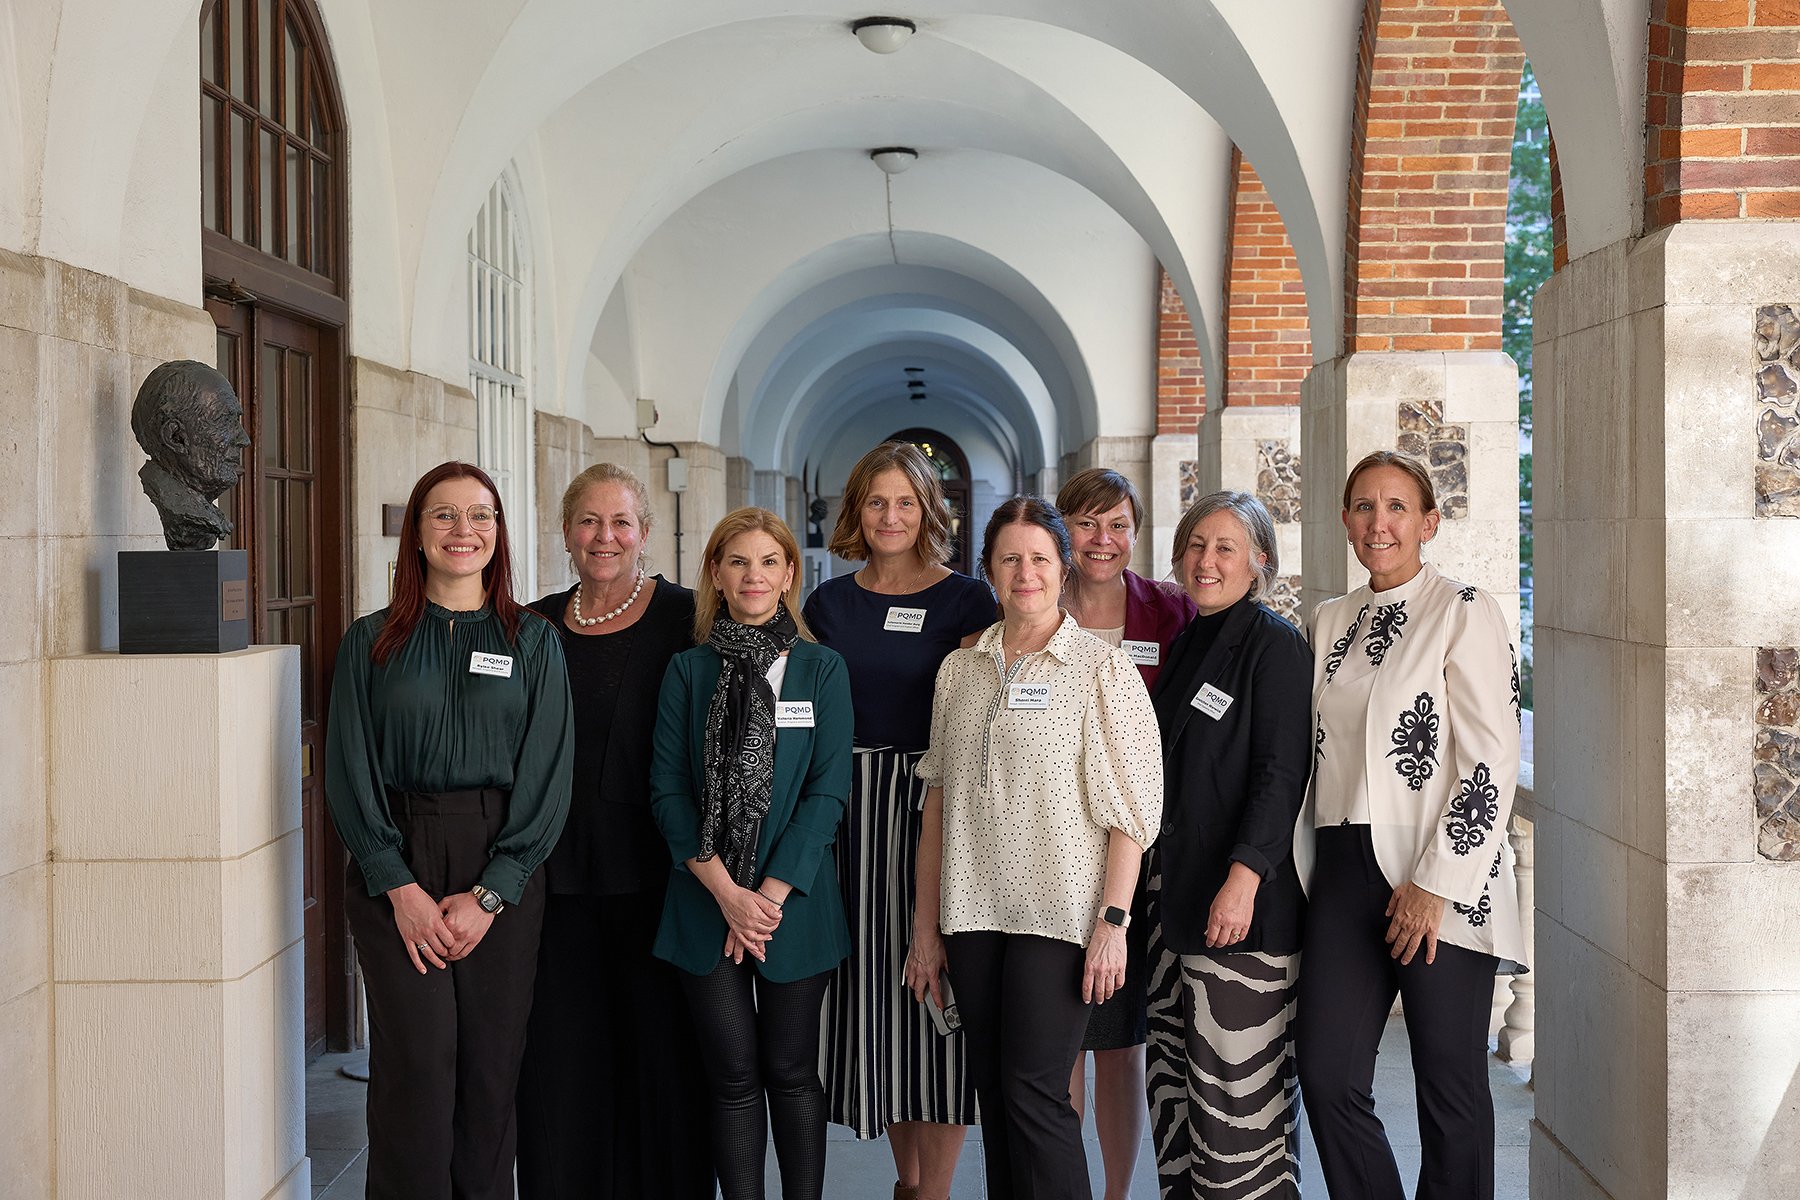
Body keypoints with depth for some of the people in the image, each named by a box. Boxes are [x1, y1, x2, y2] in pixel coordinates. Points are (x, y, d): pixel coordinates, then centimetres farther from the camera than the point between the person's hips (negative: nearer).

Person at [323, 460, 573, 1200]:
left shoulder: (533, 643, 6)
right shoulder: (371, 643, 6)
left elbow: (548, 777, 0)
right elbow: (350, 773, 1)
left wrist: (488, 895, -9)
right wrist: (402, 889, -10)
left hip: (504, 875, 1)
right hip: (395, 872, 0)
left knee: (491, 1063, 3)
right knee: (415, 1061, -5)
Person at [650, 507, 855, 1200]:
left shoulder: (821, 670, 3)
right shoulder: (688, 670, 5)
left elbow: (829, 791, -4)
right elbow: (667, 789, 0)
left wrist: (770, 895, -11)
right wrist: (724, 890, -11)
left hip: (794, 902, -1)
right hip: (707, 903, 1)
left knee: (790, 1073, 7)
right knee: (733, 1078, 4)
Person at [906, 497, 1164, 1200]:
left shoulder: (1102, 670, -1)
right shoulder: (959, 672, 11)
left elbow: (1131, 806, -5)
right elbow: (938, 805, 13)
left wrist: (1113, 921, -12)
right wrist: (926, 925, 10)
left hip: (1058, 913, -4)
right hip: (973, 914, 4)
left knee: (1034, 1090, -9)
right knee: (993, 1092, 8)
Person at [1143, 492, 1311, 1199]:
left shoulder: (1275, 644, -7)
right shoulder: (1185, 645, 16)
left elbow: (1282, 772, -15)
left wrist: (1244, 876, -23)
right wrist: (1155, 871, 15)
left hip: (1244, 900, -8)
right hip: (1174, 888, 8)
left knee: (1238, 1076, -4)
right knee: (1173, 1065, 11)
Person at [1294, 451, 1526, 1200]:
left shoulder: (1464, 613, -4)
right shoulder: (1331, 622, 14)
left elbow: (1493, 761, -10)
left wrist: (1436, 884, -15)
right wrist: (1305, 872, 13)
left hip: (1438, 883, -5)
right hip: (1345, 871, 5)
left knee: (1450, 1085, 2)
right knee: (1327, 1075, 1)